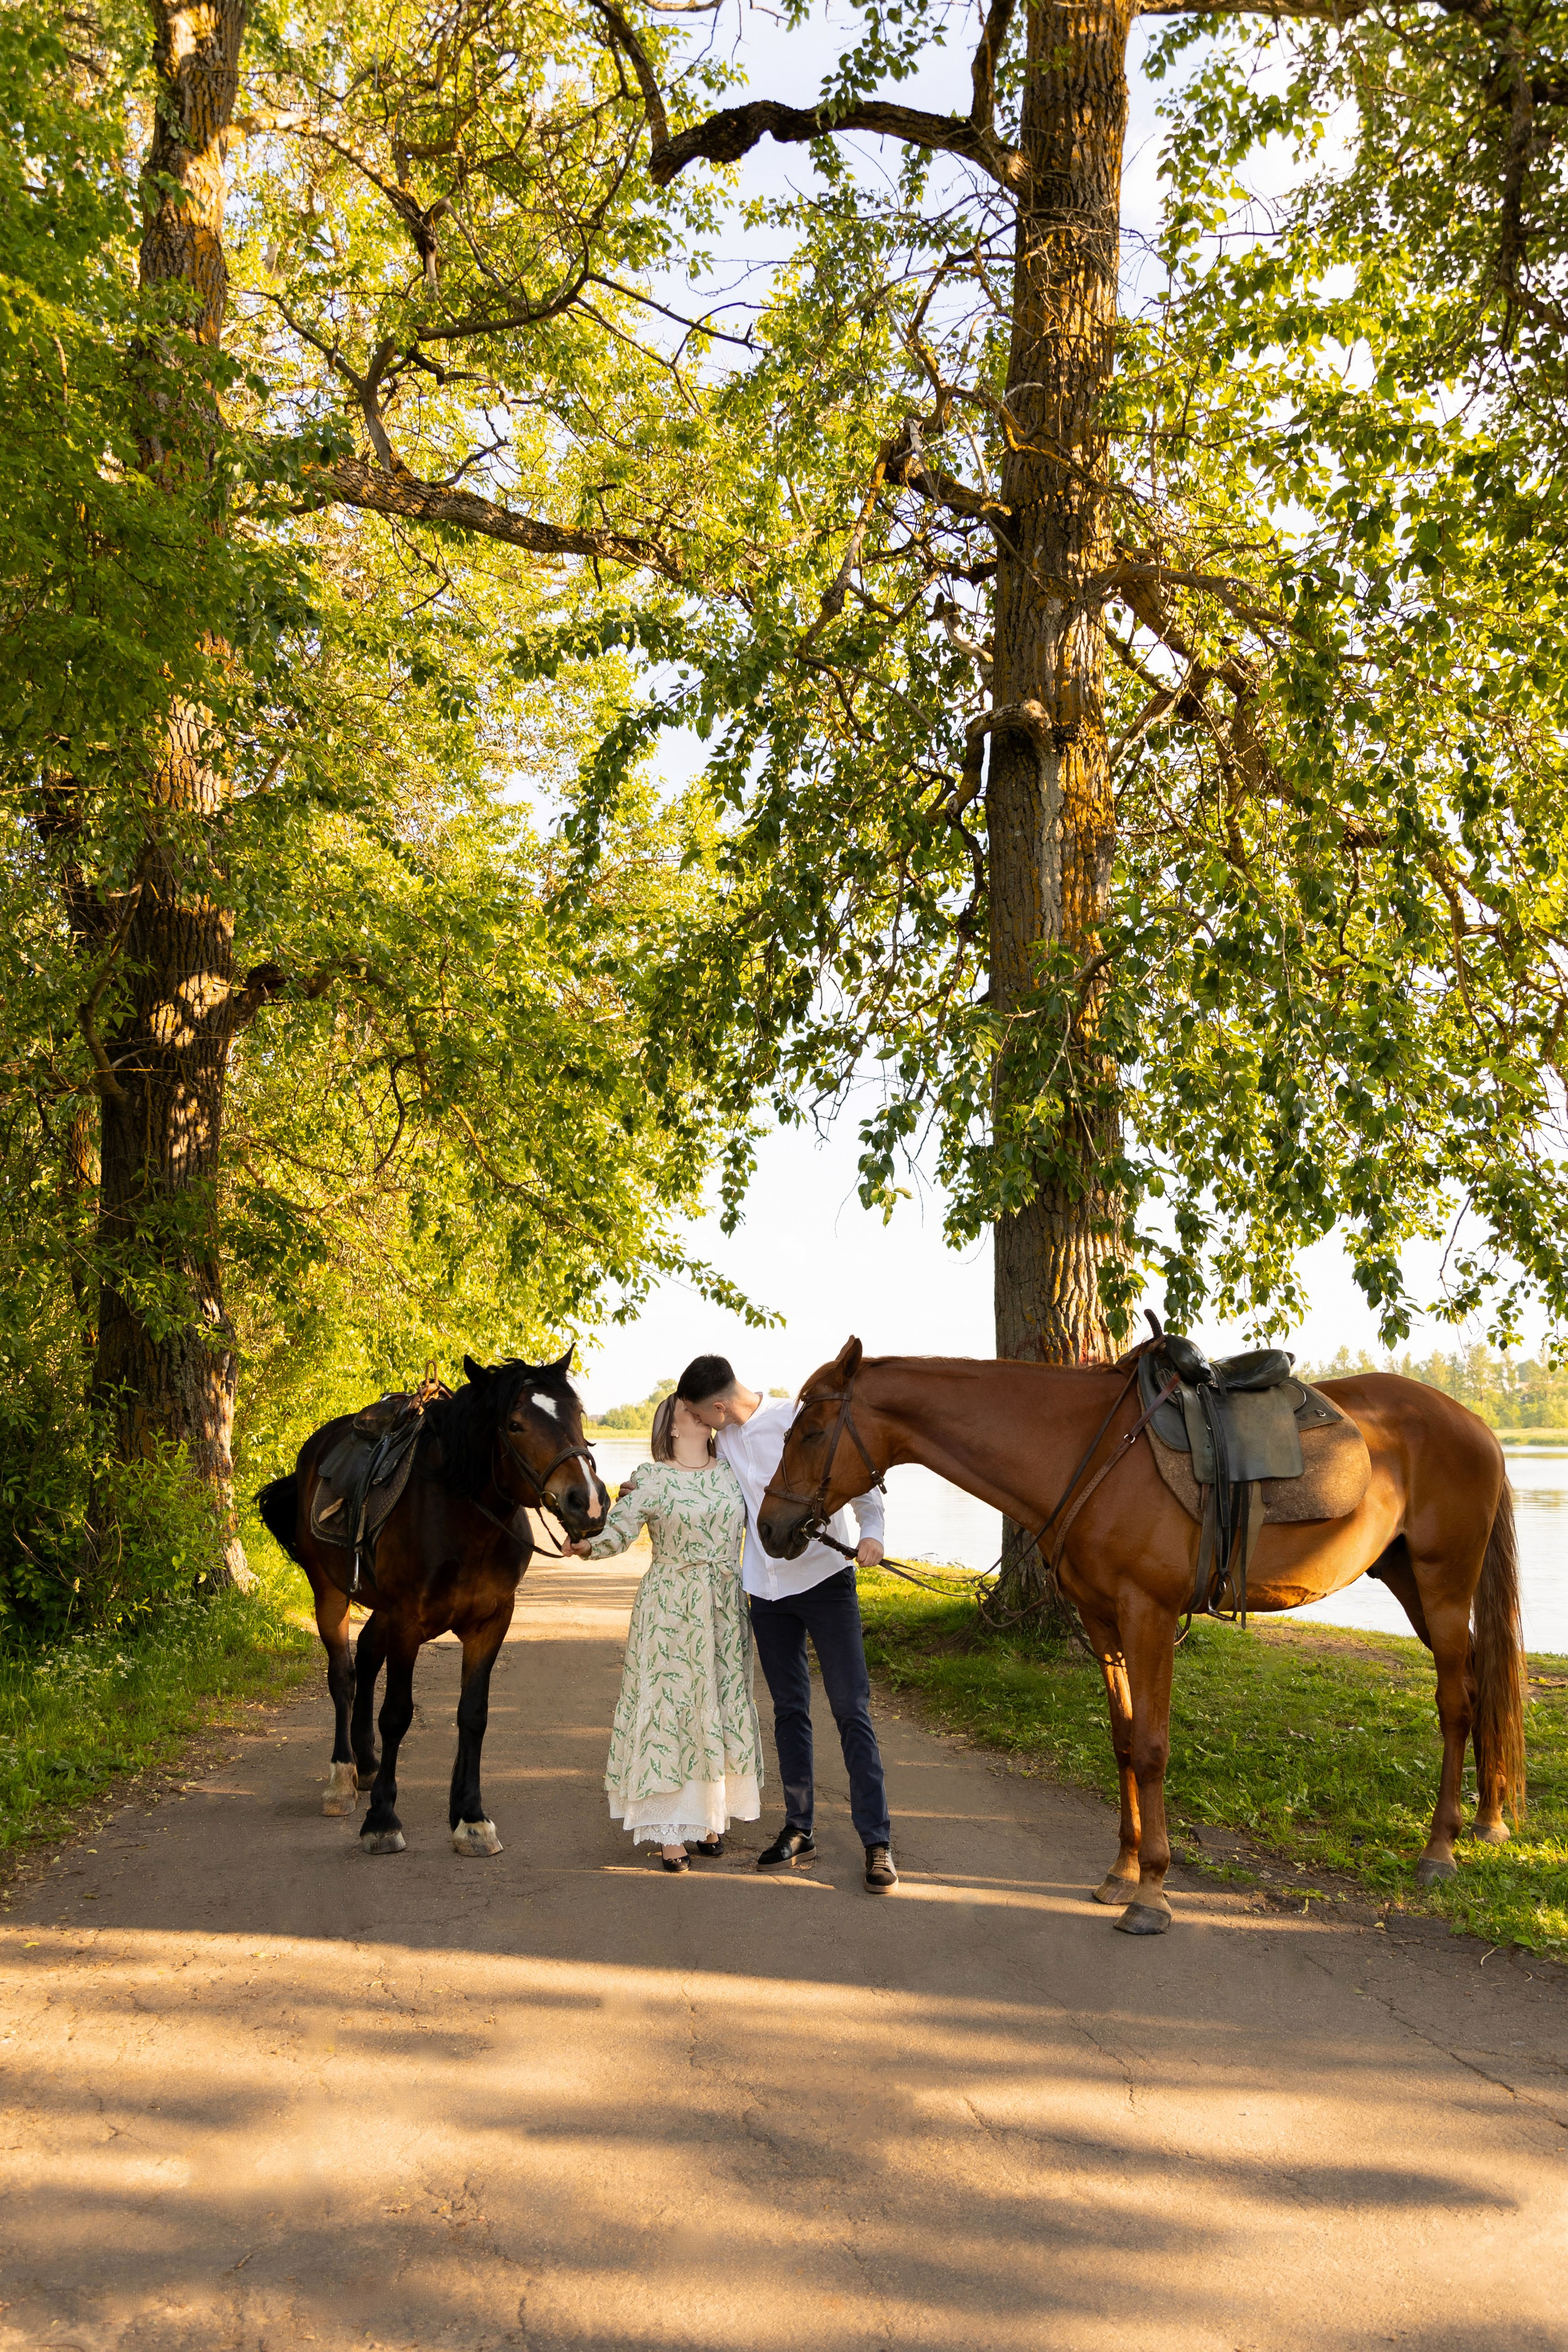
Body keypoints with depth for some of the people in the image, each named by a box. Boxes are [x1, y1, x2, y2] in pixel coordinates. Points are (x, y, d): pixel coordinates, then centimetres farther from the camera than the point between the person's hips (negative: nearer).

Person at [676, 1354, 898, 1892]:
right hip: (767, 1590, 6)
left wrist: (871, 1532, -27)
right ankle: (799, 1829, 22)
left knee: (851, 1709, -6)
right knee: (789, 1709, 12)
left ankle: (877, 1840, -3)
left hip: (825, 1579, -6)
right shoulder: (725, 1440, 6)